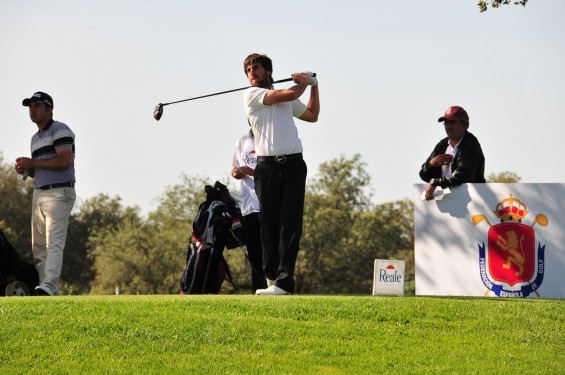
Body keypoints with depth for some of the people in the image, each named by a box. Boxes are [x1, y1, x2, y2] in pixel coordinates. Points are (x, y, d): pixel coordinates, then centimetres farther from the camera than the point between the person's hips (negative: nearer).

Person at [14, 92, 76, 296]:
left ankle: (48, 286, -31)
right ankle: (49, 292, 6)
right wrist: (26, 169, 4)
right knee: (38, 246, 5)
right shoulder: (35, 138, 22)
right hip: (39, 193, 9)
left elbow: (65, 161, -18)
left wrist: (33, 163, -14)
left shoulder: (60, 130, -5)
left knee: (54, 243, -19)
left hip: (59, 193, -9)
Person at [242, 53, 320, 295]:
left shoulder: (288, 101, 22)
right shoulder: (251, 95, 3)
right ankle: (271, 274, 10)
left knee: (290, 224, -7)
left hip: (293, 165, 3)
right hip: (267, 166, -3)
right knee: (269, 223, -2)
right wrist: (303, 82, 15)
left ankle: (284, 280, -13)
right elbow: (290, 94, -5)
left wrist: (314, 86, 31)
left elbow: (312, 115, 38)